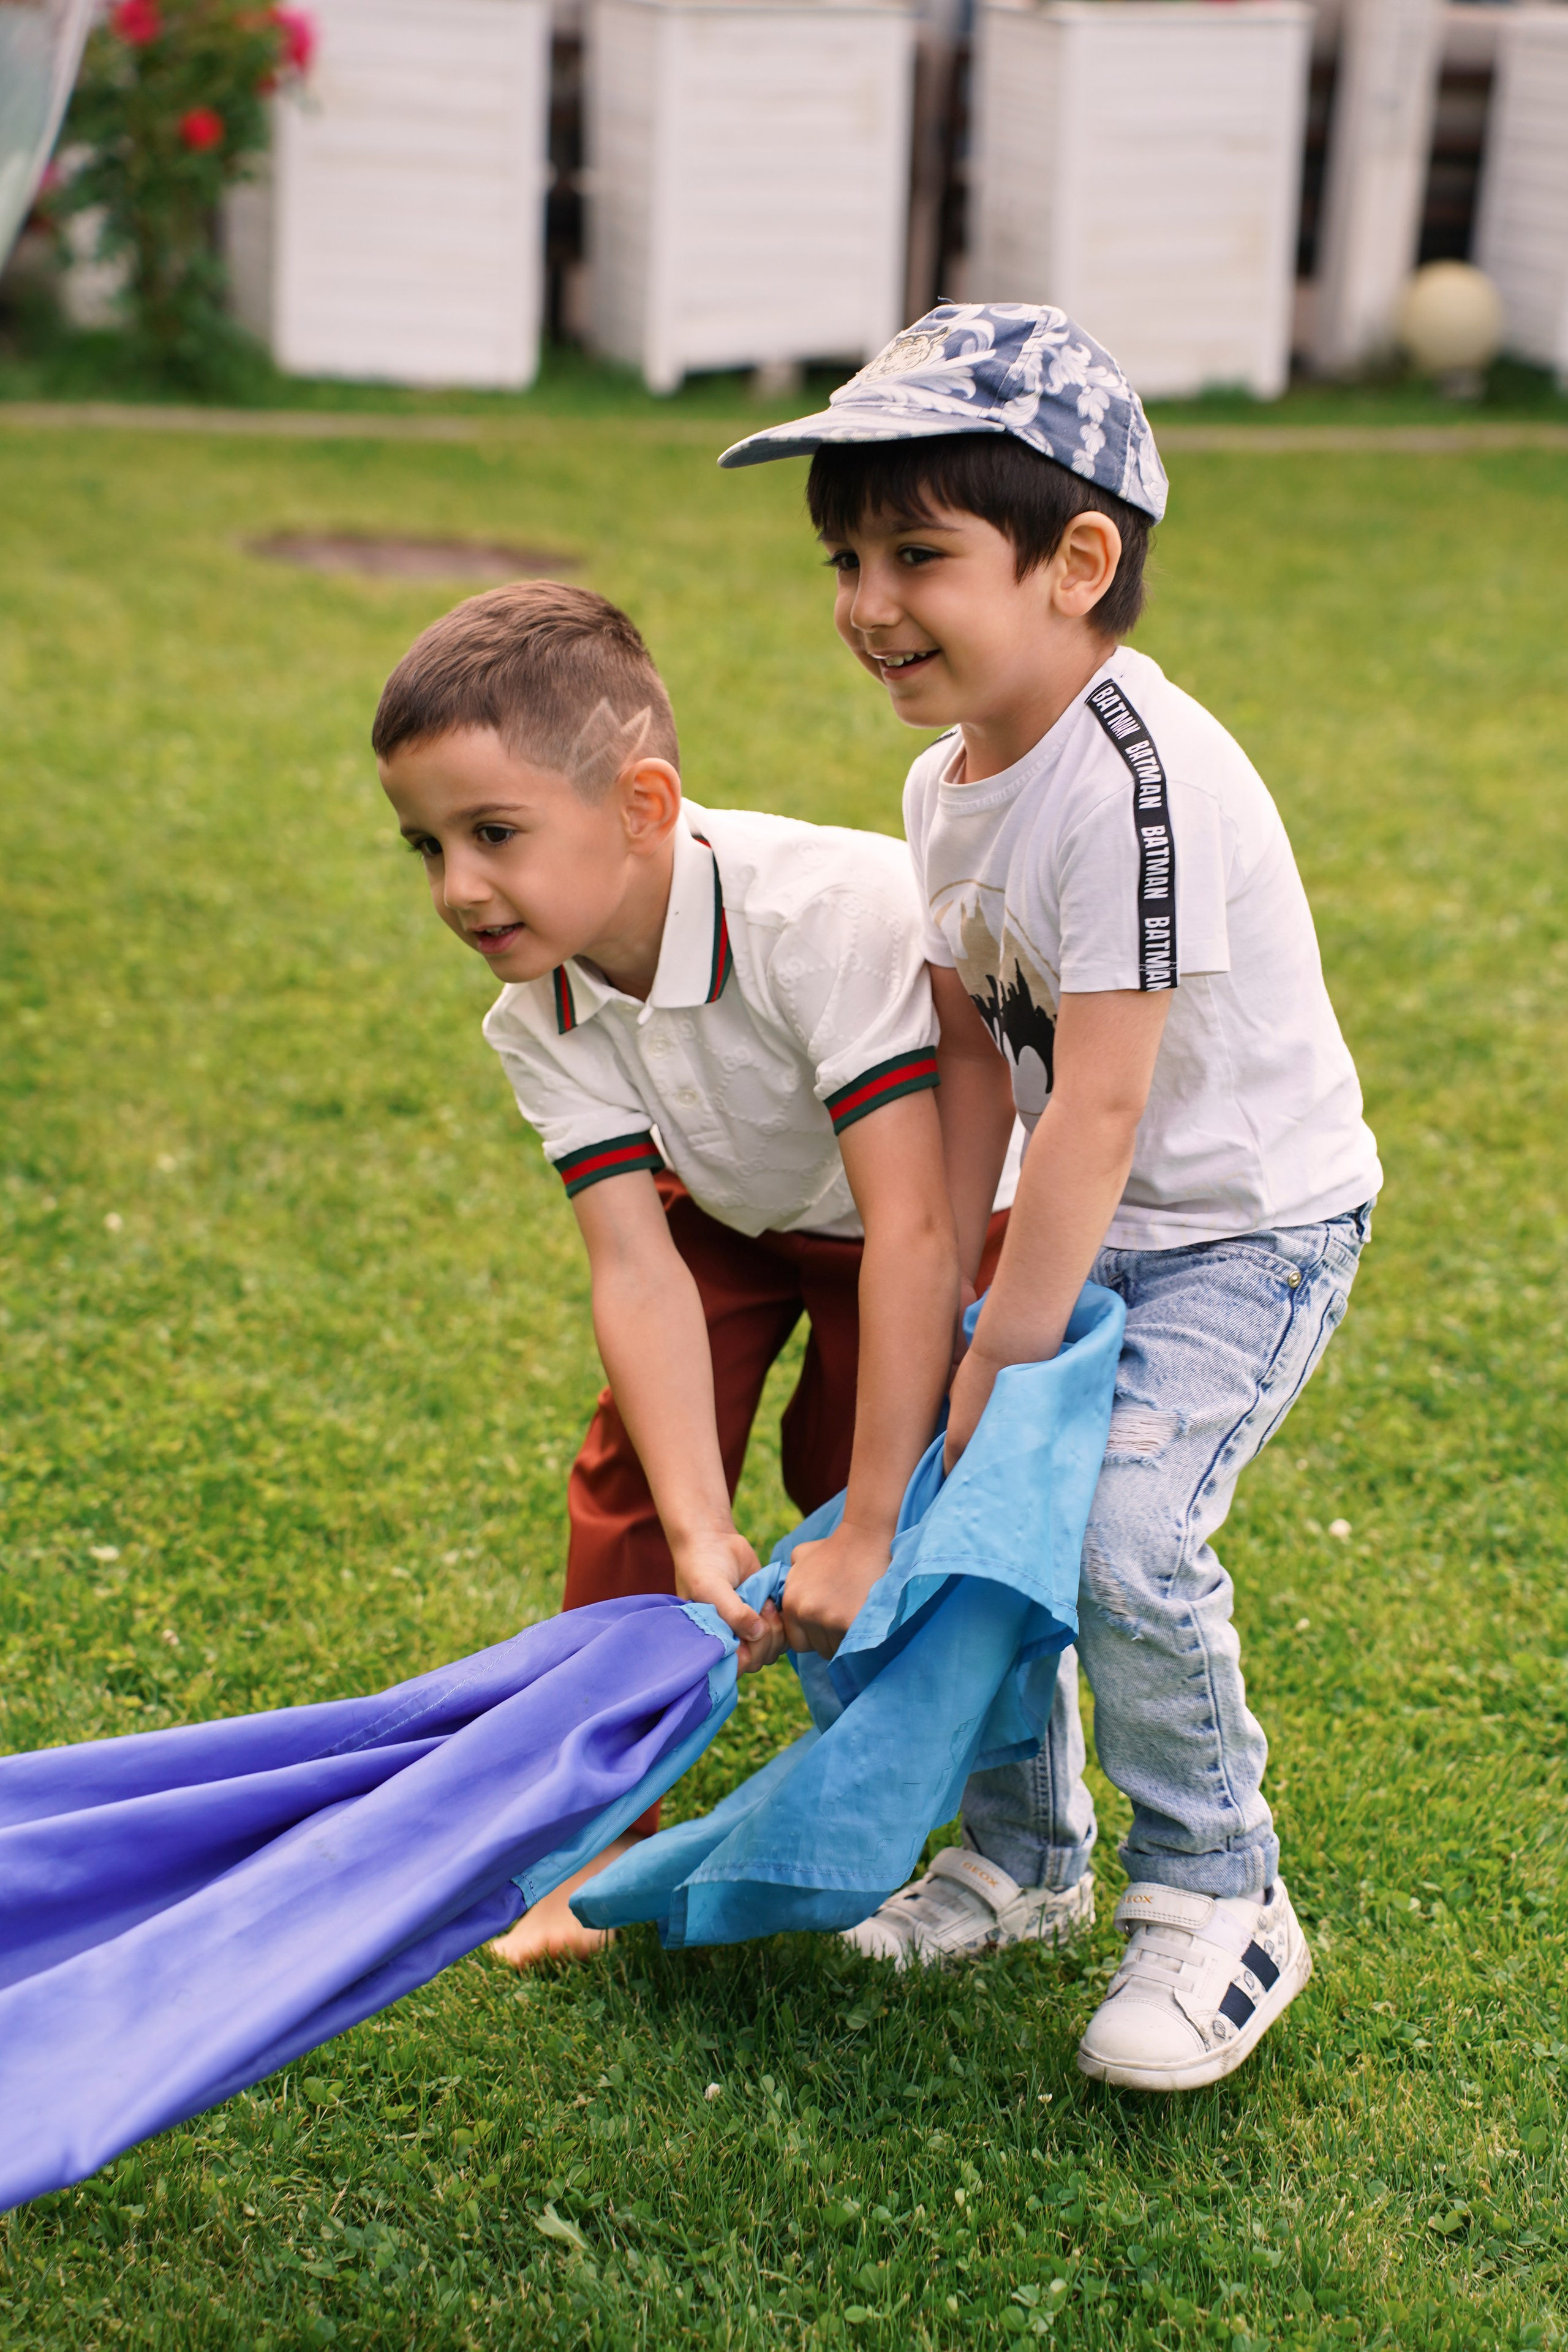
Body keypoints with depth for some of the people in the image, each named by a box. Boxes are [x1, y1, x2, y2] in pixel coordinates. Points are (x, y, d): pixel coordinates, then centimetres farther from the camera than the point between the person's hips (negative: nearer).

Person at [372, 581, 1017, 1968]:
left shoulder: (832, 913, -43)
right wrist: (701, 1537, -38)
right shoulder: (542, 1016, -23)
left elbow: (913, 1228, -43)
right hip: (731, 1210, 4)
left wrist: (869, 1533, -41)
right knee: (634, 1475, -5)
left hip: (936, 1199, -4)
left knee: (857, 1477, -13)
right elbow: (635, 1264, -26)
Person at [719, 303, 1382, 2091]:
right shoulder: (947, 782, 0)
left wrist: (1007, 1358, -22)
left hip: (1253, 1222, -8)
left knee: (1123, 1530, -21)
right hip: (1094, 1218, 8)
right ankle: (1024, 1848, 25)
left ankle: (1218, 1899, 2)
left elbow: (1098, 1102, -28)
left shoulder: (1138, 782, -29)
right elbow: (976, 1061, 4)